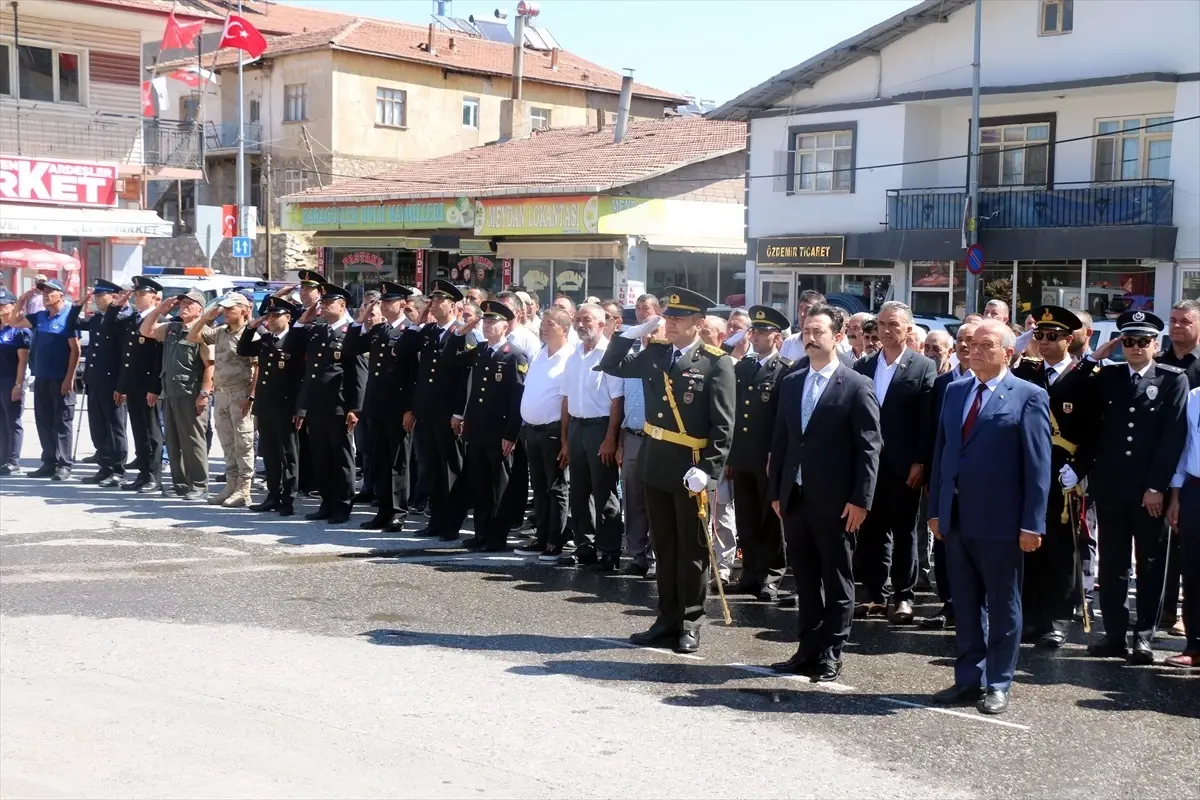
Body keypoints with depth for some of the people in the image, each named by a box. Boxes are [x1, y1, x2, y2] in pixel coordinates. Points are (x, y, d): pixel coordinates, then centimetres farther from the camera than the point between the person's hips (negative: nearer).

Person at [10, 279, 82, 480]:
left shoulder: (69, 317, -8)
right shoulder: (40, 316, 11)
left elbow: (75, 349, -12)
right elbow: (14, 322, 22)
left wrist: (69, 378, -16)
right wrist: (23, 300, 9)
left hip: (61, 379, -7)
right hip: (41, 378, 7)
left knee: (62, 423, -2)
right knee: (43, 422, 9)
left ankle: (64, 465, 1)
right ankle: (49, 463, 16)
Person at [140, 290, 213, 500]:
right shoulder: (170, 328, 16)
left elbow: (210, 366, -14)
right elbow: (145, 331, 20)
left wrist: (204, 393, -20)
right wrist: (160, 309, 10)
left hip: (191, 396, -8)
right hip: (169, 394, 8)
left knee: (193, 442, -4)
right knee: (173, 442, 11)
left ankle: (199, 487, 1)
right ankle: (180, 483, 19)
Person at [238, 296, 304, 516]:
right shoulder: (264, 340, 13)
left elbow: (302, 377, -12)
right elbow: (243, 351, 17)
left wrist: (298, 408, -16)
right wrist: (251, 327, 5)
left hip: (285, 408, -7)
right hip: (264, 406, 7)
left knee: (287, 454, 1)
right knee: (269, 454, 12)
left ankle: (288, 500, 4)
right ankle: (273, 496, 21)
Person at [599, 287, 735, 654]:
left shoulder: (717, 363, -10)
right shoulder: (654, 353, 8)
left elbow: (723, 425, -13)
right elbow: (611, 366, 15)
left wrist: (709, 469, -20)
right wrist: (634, 331, 4)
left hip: (691, 469, -6)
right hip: (655, 464, 6)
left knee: (692, 549, 6)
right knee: (664, 547, 13)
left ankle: (690, 623, 15)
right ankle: (668, 618, 23)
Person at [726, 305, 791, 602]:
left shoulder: (787, 371, -6)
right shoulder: (740, 368, 13)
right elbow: (732, 411, 13)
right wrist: (729, 455, 11)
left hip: (771, 460, -6)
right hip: (742, 458, 6)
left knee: (771, 521, 4)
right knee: (746, 522, 11)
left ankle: (770, 578, 11)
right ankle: (750, 574, 20)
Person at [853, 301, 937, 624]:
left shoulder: (924, 367, -3)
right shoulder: (862, 366, 8)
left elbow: (928, 420, -7)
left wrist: (921, 462, -12)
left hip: (904, 465, -4)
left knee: (903, 532, 5)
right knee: (871, 530, 9)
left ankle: (904, 597, 14)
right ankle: (875, 595, 18)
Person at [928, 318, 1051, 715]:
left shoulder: (1028, 396, -6)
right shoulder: (954, 391, 11)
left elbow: (1038, 466, -9)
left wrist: (1032, 524, -13)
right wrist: (935, 509, 9)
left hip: (1000, 521, -5)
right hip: (956, 519, 6)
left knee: (1003, 607, 7)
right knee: (965, 605, 13)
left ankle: (998, 685, 18)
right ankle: (969, 679, 24)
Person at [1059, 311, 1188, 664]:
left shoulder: (1173, 379, 0)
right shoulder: (1108, 376, 9)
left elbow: (1174, 436, -6)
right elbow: (1067, 396, 2)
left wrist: (1157, 487, -12)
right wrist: (1093, 358, -2)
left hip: (1151, 490, -3)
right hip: (1110, 486, 3)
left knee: (1150, 564, 6)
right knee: (1112, 563, 7)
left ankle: (1144, 636, 12)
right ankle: (1115, 634, 14)